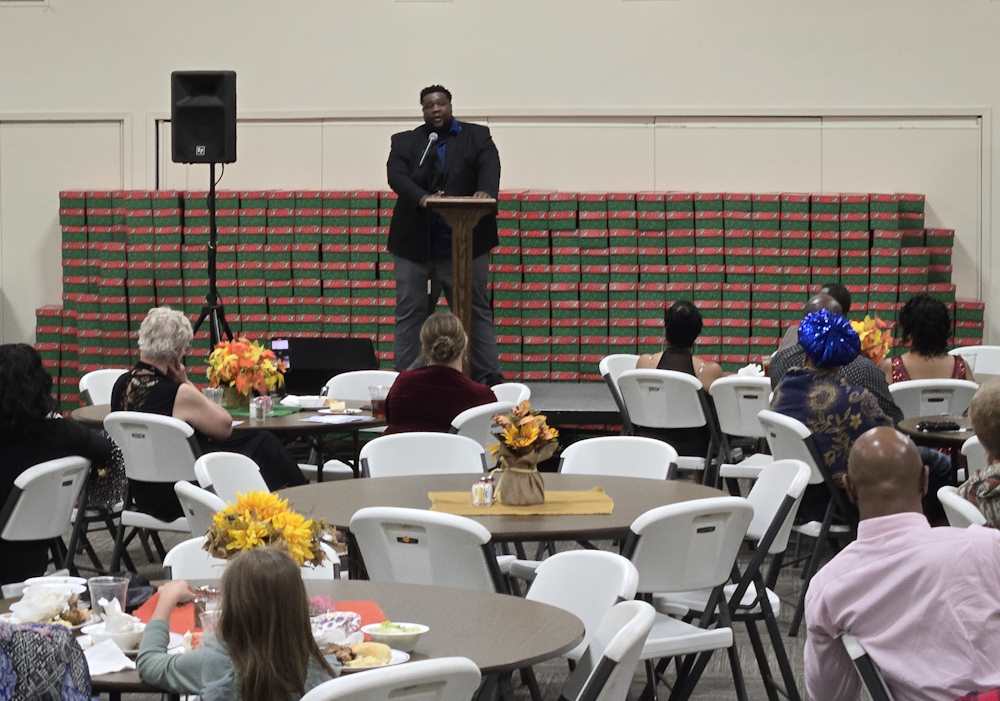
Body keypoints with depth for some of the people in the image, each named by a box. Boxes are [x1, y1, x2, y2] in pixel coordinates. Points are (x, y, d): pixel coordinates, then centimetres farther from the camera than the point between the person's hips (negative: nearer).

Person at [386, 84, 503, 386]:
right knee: (409, 312, 2)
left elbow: (490, 167, -8)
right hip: (414, 244, 1)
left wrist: (485, 192, -30)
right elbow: (397, 176, -7)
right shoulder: (405, 141, 10)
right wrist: (422, 197, -27)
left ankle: (489, 377, 4)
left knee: (477, 310, 3)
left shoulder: (477, 136, 9)